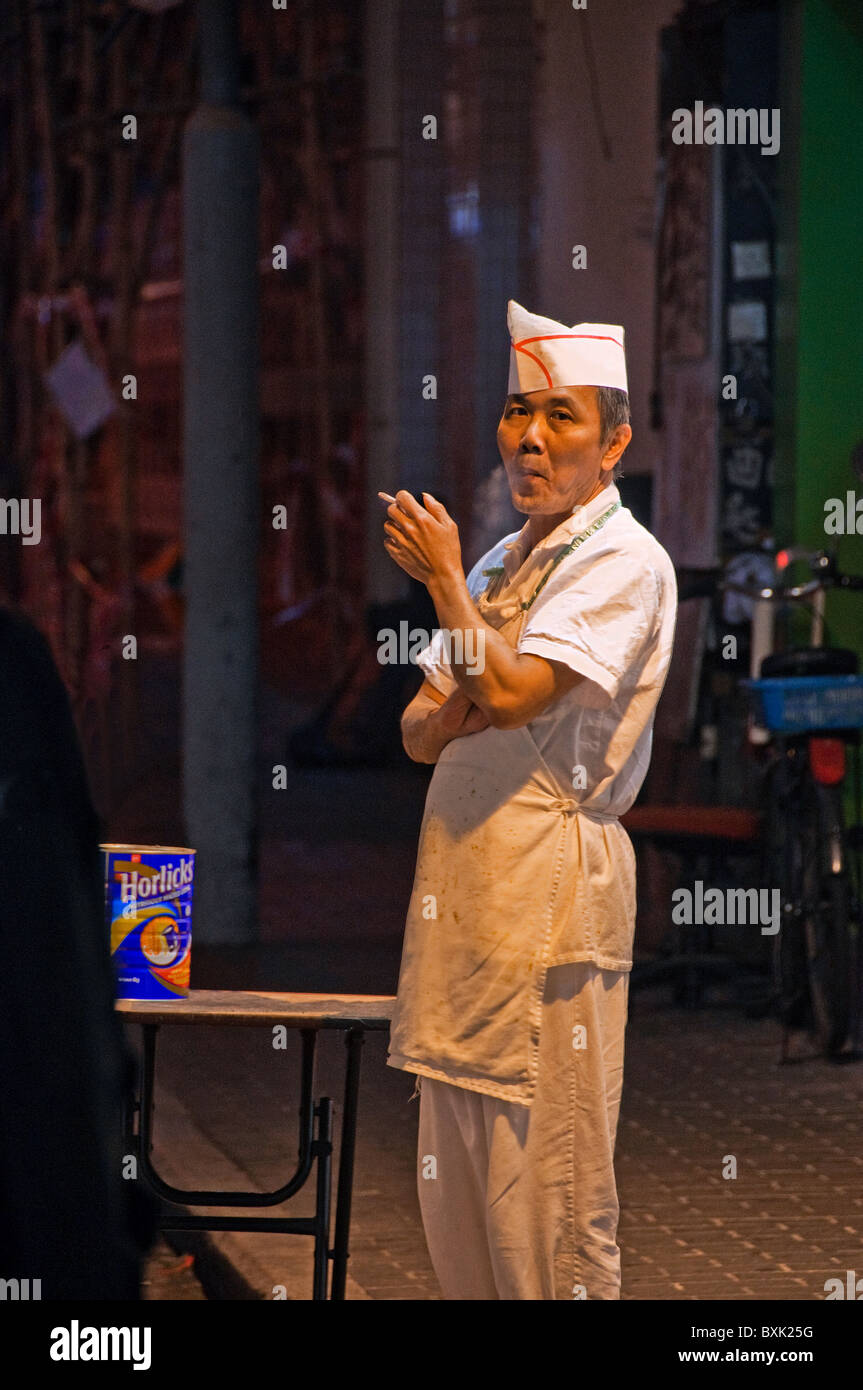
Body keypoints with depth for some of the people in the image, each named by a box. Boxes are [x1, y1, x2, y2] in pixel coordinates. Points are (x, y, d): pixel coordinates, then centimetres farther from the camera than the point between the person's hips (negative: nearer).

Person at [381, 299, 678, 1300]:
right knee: (455, 1178, 10)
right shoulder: (503, 562, 18)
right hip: (464, 876, 8)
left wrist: (443, 579, -5)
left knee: (546, 1180, -7)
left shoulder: (625, 562, -7)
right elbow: (420, 731, 19)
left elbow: (513, 692, -18)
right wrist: (453, 711, -4)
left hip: (552, 879, -8)